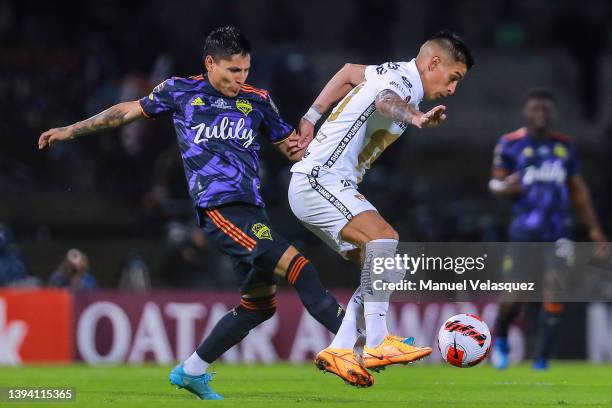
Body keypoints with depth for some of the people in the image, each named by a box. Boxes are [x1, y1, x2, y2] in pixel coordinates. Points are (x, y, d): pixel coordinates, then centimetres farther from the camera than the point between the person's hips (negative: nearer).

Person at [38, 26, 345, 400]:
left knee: (259, 304, 10)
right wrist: (72, 130, 25)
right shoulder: (181, 91, 7)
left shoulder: (258, 101, 15)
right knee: (299, 267, -22)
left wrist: (296, 148, -4)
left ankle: (192, 371, 24)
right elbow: (129, 111, 19)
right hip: (219, 209, -6)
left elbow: (286, 142, 21)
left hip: (250, 211, 6)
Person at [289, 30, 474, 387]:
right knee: (383, 237, -29)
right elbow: (386, 101, -40)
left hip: (332, 185, 10)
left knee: (386, 270, 3)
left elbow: (350, 72, 33)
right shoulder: (403, 81, -15)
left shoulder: (395, 75, 15)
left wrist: (313, 117, 34)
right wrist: (415, 117, -62)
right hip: (318, 181, -10)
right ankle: (377, 344, -34)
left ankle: (340, 351, 0)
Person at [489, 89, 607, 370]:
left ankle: (542, 356, -5)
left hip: (557, 231, 2)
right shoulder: (510, 144, 0)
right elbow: (495, 183, 2)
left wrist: (593, 227, 16)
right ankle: (500, 339, 29)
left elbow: (577, 190, 18)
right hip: (523, 231, -2)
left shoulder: (565, 146, 11)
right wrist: (506, 187, -22)